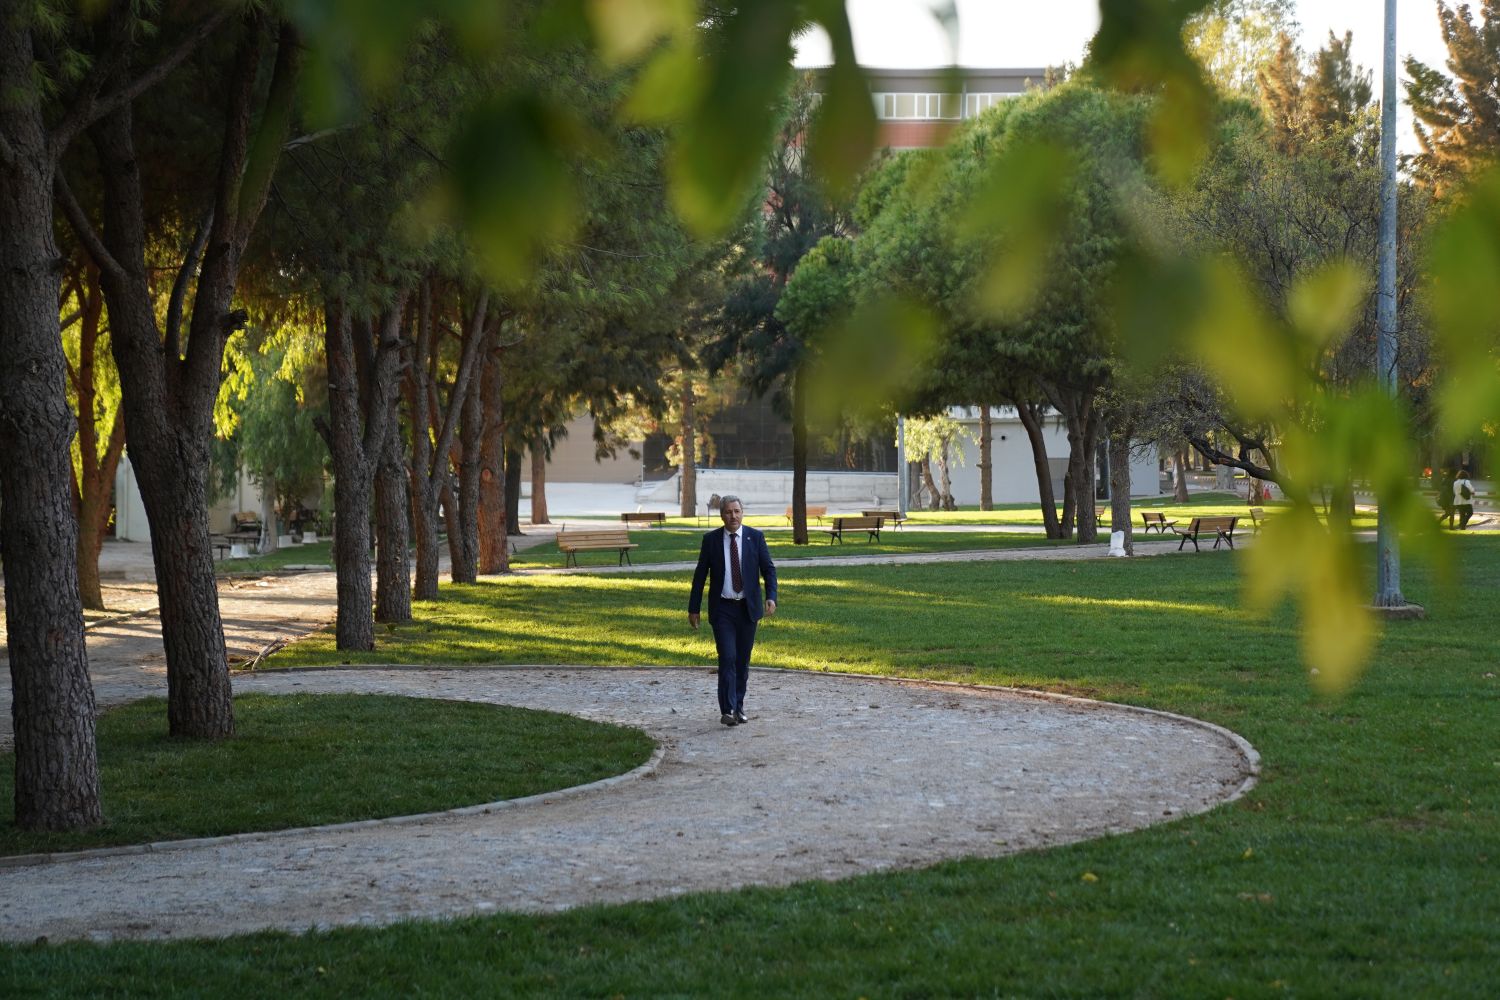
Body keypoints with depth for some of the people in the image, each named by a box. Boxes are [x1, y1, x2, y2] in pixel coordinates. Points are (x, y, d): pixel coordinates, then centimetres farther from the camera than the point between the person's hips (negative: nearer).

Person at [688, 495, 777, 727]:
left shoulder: (755, 537, 0)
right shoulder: (711, 540, -1)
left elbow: (768, 569, 0)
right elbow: (700, 575, 4)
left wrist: (771, 597, -16)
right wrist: (693, 608, 3)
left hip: (748, 608, 2)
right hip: (722, 609, -2)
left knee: (743, 660, 9)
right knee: (727, 658, -12)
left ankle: (739, 706, 21)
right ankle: (728, 710, -14)